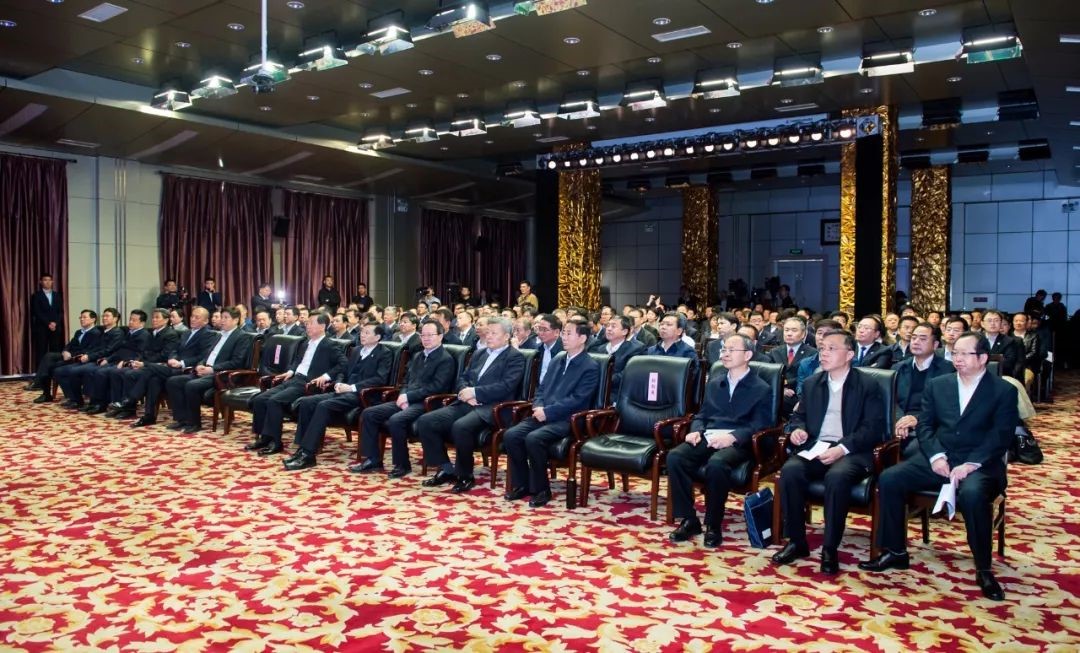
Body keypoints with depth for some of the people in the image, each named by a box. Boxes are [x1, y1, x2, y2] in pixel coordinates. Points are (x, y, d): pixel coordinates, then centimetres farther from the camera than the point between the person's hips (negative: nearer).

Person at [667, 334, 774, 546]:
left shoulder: (761, 389, 6)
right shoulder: (714, 383, 22)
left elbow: (758, 426, -4)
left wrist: (731, 437, -22)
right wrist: (696, 431, -1)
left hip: (737, 443, -5)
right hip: (708, 437, 5)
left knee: (716, 464, -38)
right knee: (675, 456, -25)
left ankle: (713, 524, -18)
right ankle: (688, 520, -15)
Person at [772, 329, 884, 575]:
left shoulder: (868, 386, 3)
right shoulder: (811, 383, 18)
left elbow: (872, 428, -6)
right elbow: (798, 415, 23)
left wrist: (842, 448, -21)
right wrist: (797, 429, -2)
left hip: (851, 452, -4)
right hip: (815, 448, 4)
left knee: (837, 477, -37)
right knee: (790, 470, -28)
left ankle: (830, 549, -21)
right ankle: (796, 541, -13)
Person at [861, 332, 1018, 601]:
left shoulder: (1004, 391, 3)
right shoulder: (937, 385, 13)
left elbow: (1001, 436, -7)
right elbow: (924, 425, 8)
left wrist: (970, 464, -20)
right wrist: (936, 456, -10)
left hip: (979, 465, -4)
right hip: (938, 460, 4)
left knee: (972, 494, -37)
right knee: (889, 478, -18)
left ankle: (983, 569, -16)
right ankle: (895, 552, -5)